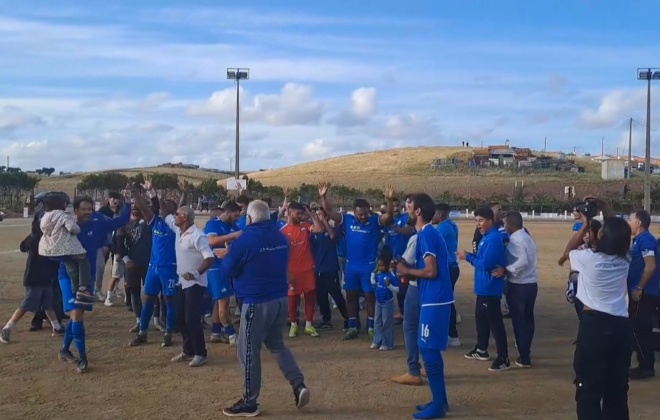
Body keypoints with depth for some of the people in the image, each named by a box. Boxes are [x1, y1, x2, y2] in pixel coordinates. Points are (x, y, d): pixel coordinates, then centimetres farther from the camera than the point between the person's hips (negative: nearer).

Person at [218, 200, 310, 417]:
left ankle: (249, 403, 11)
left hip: (257, 302, -7)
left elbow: (228, 271, -6)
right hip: (281, 299, 7)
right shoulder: (281, 237, 7)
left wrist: (227, 256, 16)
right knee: (276, 344, 22)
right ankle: (298, 385, 11)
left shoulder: (245, 240, -13)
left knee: (249, 351, 4)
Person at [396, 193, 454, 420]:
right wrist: (409, 269, 11)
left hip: (434, 300, -10)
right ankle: (439, 400, 22)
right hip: (436, 298, 10)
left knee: (428, 350, -4)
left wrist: (406, 270, -7)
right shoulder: (429, 232, 15)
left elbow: (431, 271, -21)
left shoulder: (426, 234, -15)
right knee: (431, 350, 15)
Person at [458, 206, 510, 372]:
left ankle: (503, 359, -1)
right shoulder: (486, 237, 12)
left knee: (495, 322, -6)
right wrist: (470, 255, 0)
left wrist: (467, 257, -12)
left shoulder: (494, 238, -21)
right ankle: (481, 350, 37)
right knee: (481, 317, 22)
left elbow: (485, 263, -25)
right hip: (483, 286, 11)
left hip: (490, 288, -11)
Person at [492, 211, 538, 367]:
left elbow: (522, 261, -28)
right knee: (527, 319, 16)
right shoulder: (527, 237, 12)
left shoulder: (515, 239, -17)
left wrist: (506, 270, -24)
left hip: (519, 285, -9)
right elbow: (530, 260, 13)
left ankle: (524, 358, 4)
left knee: (519, 320, -1)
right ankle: (525, 352, 26)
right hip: (531, 283, 9)